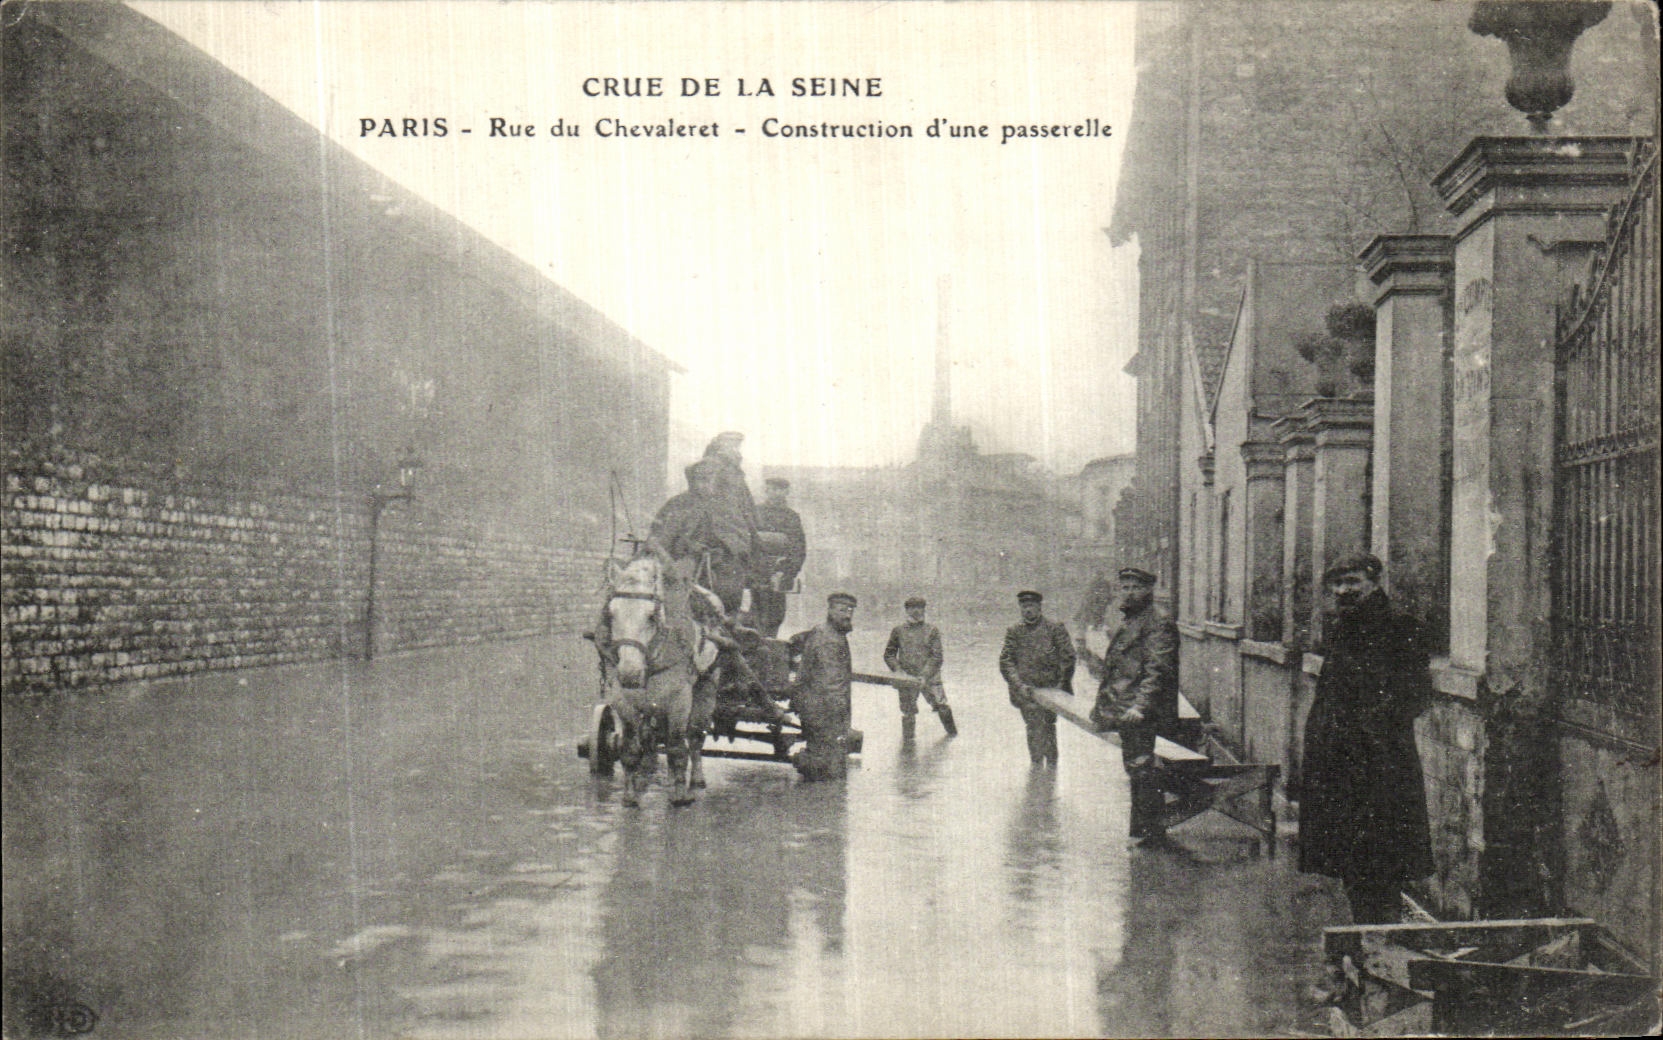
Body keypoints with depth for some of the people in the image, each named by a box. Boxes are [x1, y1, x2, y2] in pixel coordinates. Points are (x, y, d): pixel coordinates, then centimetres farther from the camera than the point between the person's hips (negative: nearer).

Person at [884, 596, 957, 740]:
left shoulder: (932, 630, 3)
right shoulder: (898, 630, 7)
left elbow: (937, 657, -2)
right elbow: (889, 654, 12)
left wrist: (925, 675, -14)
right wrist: (898, 671, -5)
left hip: (930, 678, 0)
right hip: (906, 679, 0)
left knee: (941, 705, -1)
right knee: (908, 710, 1)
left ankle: (952, 731, 25)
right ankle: (907, 738, 23)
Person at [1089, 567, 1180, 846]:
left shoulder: (1158, 623, -11)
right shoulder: (1126, 621, 20)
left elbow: (1157, 671, -20)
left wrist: (1140, 707, -28)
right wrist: (1102, 703, 26)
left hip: (1141, 716, -10)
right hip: (1124, 712, 10)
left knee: (1141, 768, -8)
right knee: (1135, 768, 14)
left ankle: (1151, 830, -1)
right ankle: (1141, 830, 22)